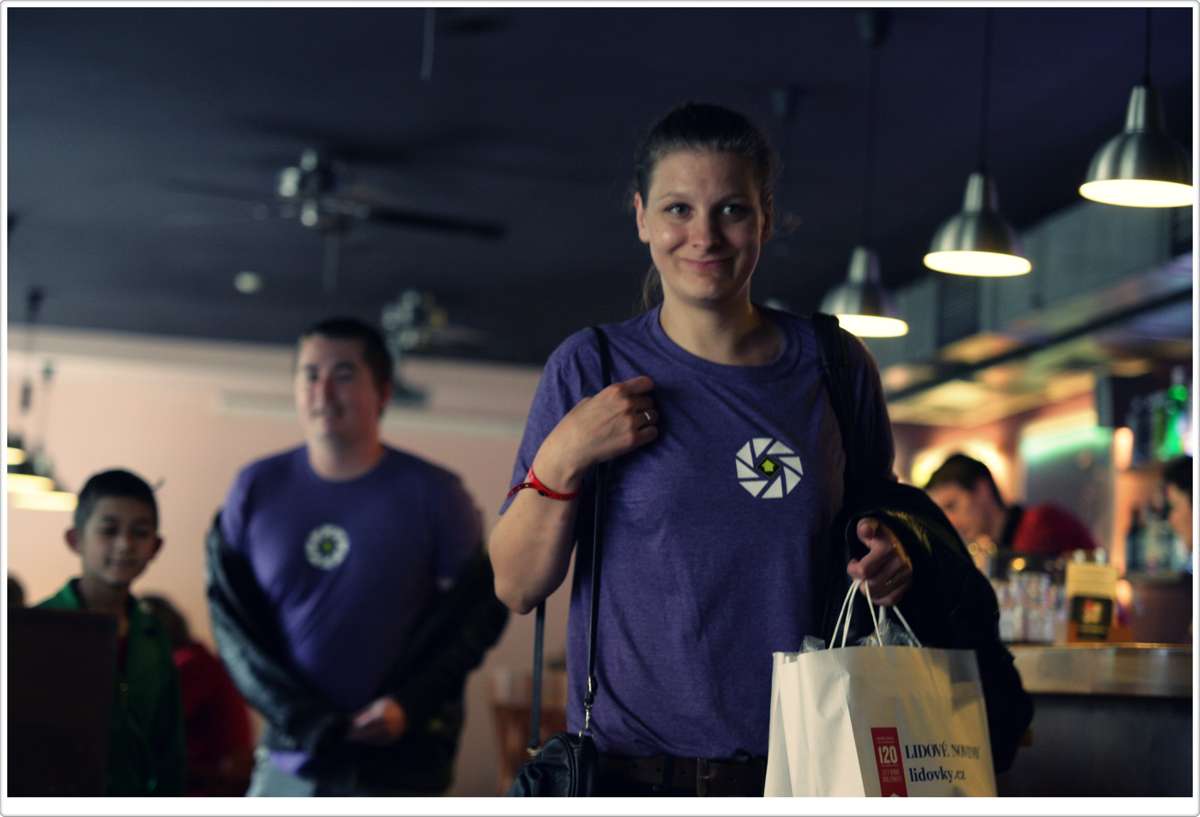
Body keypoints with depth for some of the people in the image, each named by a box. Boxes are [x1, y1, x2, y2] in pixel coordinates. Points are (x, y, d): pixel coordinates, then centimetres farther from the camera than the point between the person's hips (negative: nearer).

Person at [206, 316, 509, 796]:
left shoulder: (432, 494, -2)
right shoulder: (257, 489, 5)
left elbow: (480, 611, 0)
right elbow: (230, 617, 4)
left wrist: (407, 706, -14)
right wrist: (303, 719, -8)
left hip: (398, 767, -3)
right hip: (289, 761, 3)